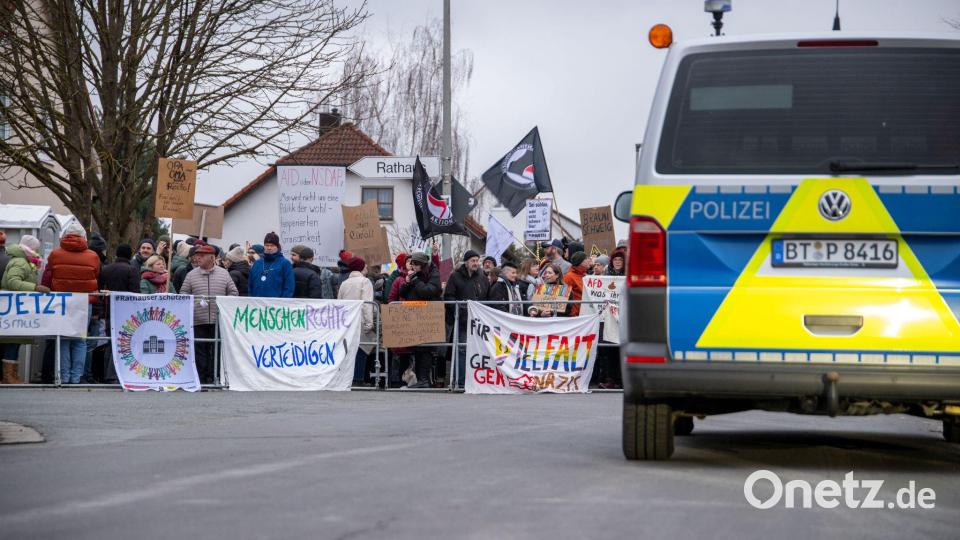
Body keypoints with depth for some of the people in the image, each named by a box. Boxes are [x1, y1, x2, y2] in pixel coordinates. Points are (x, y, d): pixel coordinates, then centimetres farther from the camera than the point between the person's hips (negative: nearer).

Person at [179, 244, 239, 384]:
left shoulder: (224, 274, 10)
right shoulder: (192, 275, 11)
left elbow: (233, 292, 12)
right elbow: (183, 293, 11)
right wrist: (191, 304, -7)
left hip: (218, 319, 0)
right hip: (198, 320, 0)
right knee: (200, 350, -1)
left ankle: (213, 377, 4)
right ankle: (201, 379, 3)